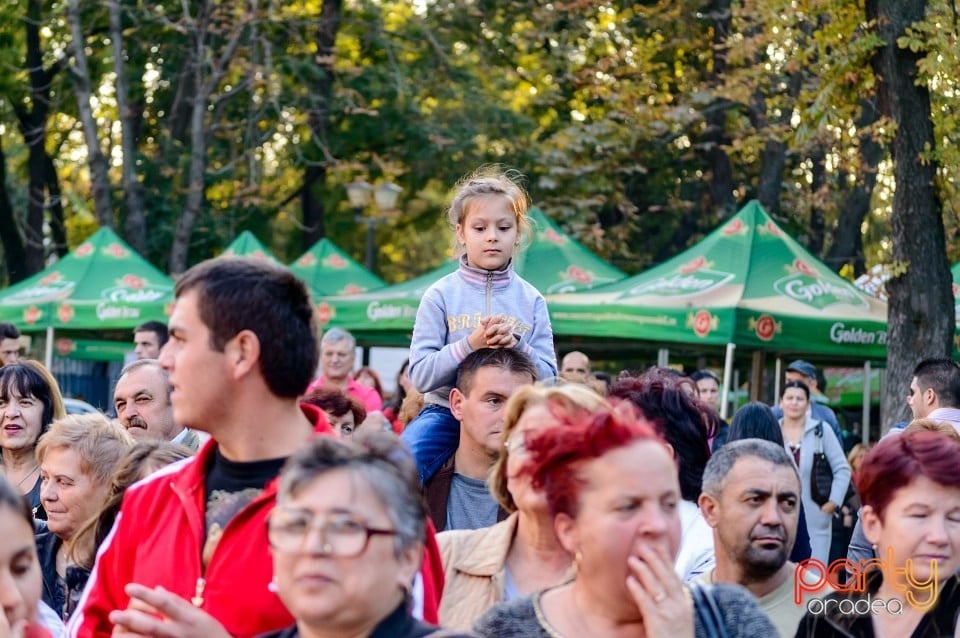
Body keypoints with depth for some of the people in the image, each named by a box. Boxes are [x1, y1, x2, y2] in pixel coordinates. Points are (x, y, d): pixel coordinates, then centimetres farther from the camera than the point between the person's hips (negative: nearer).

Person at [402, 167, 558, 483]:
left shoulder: (531, 300, 5)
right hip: (446, 410, -2)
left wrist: (517, 347, -18)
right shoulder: (442, 295, 0)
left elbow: (547, 378, 1)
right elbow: (420, 374, -7)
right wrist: (469, 345, -21)